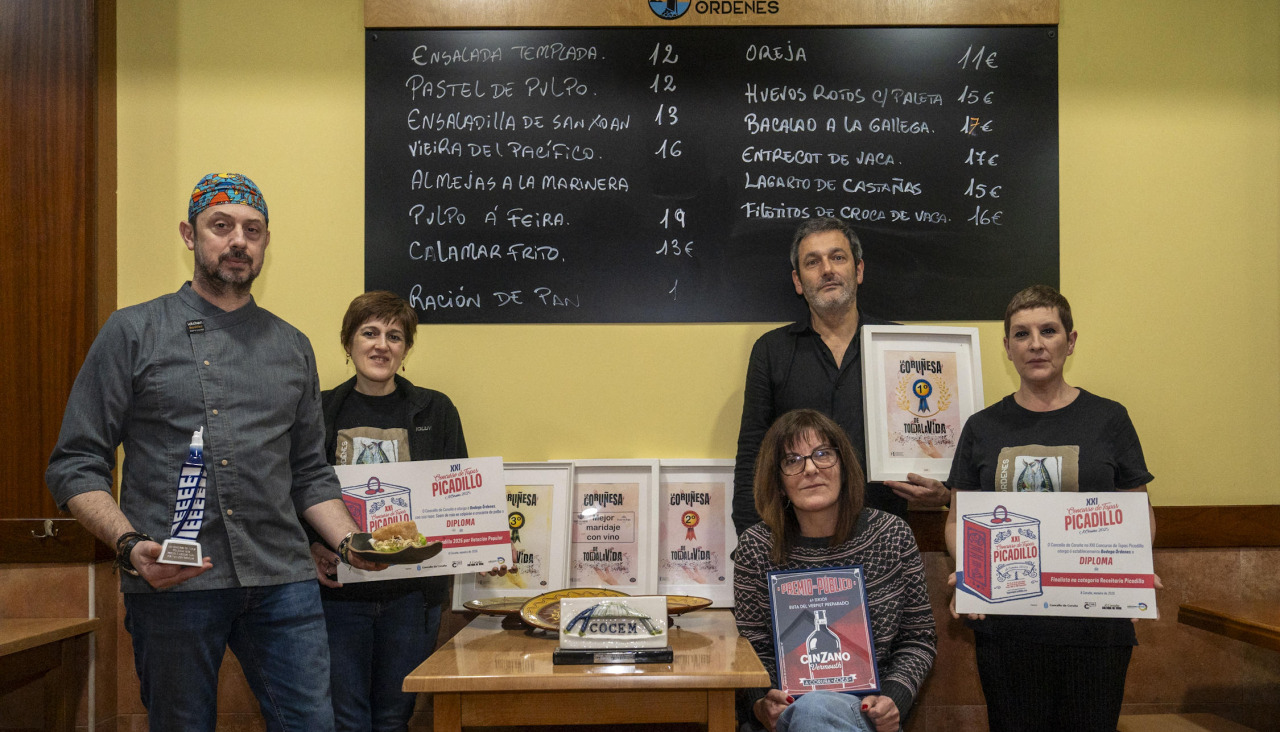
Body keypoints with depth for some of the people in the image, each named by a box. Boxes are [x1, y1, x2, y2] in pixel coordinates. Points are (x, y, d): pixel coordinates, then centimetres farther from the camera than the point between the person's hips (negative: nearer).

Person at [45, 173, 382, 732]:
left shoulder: (293, 347, 14)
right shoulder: (132, 333, 3)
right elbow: (75, 465, 0)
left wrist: (351, 542, 0)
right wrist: (129, 545, -15)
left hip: (282, 581, 3)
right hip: (170, 583, -2)